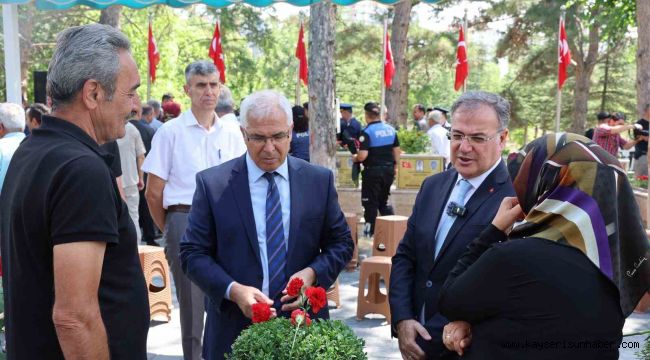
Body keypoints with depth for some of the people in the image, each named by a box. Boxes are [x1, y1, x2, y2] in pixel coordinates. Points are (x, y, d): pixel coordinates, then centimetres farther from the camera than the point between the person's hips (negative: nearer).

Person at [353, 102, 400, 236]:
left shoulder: (367, 132, -15)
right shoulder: (390, 129, 4)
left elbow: (362, 156, -21)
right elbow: (397, 151, 9)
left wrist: (355, 158, -1)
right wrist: (395, 167, 20)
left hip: (373, 171, -6)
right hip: (388, 170, 6)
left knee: (370, 202, 6)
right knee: (383, 201, 19)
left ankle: (370, 231, 12)